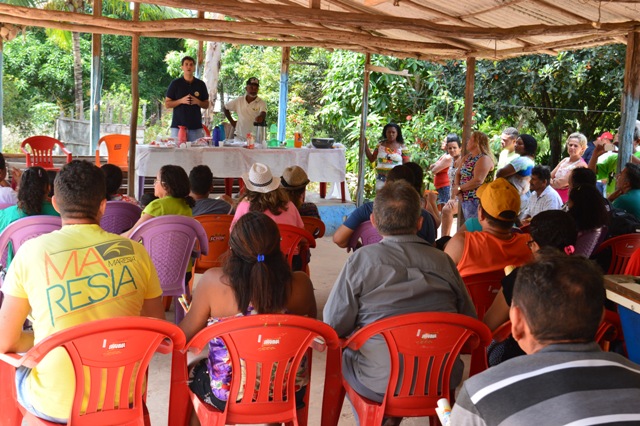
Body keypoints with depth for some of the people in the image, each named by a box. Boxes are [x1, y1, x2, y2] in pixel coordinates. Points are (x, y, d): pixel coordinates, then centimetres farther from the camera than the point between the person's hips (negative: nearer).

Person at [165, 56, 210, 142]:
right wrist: (181, 101, -11)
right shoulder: (175, 84, 4)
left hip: (196, 126, 1)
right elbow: (167, 104, 4)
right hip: (178, 125, -1)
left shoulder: (200, 84, 9)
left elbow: (206, 105, 14)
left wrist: (198, 102, -7)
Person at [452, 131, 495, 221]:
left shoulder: (484, 159, -14)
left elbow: (478, 181, -23)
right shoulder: (467, 157, 15)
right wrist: (456, 187, -9)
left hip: (477, 200, -9)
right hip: (465, 199, 9)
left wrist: (459, 188, -13)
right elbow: (458, 174, 11)